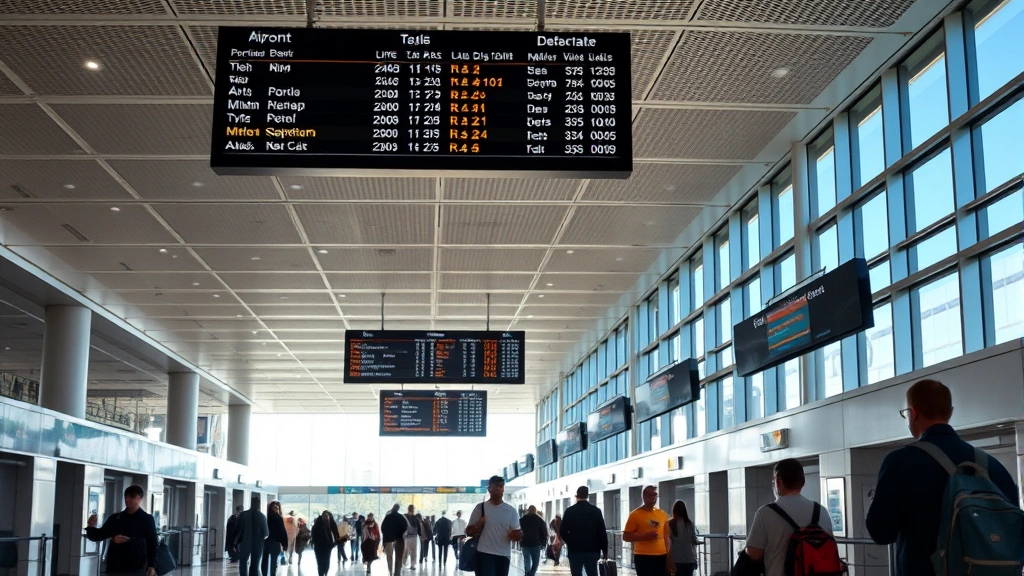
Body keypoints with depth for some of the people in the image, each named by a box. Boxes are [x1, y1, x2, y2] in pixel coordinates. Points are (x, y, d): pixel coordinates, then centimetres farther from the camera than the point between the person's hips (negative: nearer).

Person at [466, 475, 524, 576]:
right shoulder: (480, 508, 0)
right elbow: (469, 531, 3)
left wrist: (515, 535, -19)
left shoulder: (511, 511, 6)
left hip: (503, 555, 3)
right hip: (484, 554, -3)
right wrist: (479, 525, -18)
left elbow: (518, 535, 5)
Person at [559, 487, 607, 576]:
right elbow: (602, 532, -1)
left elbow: (562, 531, -2)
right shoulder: (596, 510, 0)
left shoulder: (569, 511, -1)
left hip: (575, 550, -1)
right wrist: (605, 551, 6)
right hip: (592, 550, 1)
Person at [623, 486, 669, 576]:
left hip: (661, 556, 5)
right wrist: (645, 536, -18)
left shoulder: (662, 514, 12)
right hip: (643, 556, -5)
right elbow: (626, 537, -6)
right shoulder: (635, 514, -3)